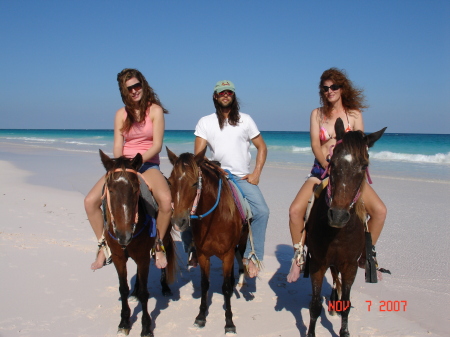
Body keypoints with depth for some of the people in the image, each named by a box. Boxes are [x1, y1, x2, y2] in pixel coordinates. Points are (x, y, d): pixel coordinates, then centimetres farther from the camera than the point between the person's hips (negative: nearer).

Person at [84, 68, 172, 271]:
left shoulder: (155, 110, -1)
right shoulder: (121, 114, 10)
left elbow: (157, 145, -8)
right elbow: (117, 146, 4)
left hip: (148, 165, -4)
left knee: (165, 200, -34)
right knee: (90, 201, -15)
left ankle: (159, 246, -10)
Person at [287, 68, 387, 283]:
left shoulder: (355, 114, 6)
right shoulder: (317, 114, 6)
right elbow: (315, 144, -5)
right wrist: (328, 165, -22)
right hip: (321, 171, 0)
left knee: (379, 211, -17)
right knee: (295, 210, -22)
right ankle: (299, 255, 2)